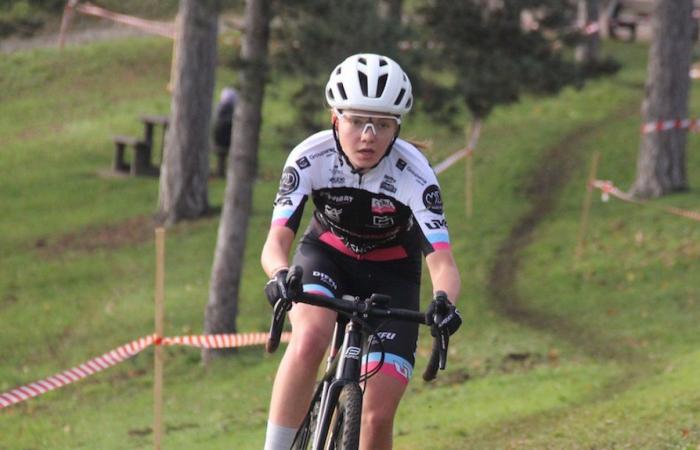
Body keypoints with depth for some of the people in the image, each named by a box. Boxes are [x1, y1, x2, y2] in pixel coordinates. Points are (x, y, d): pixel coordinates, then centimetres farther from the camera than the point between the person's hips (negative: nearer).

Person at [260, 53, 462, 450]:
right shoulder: (311, 158, -25)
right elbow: (276, 241, -31)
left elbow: (442, 261, -35)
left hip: (391, 274, 0)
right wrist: (281, 275, -54)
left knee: (378, 415, -11)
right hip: (327, 258, 0)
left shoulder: (413, 173, -28)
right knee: (310, 340, -35)